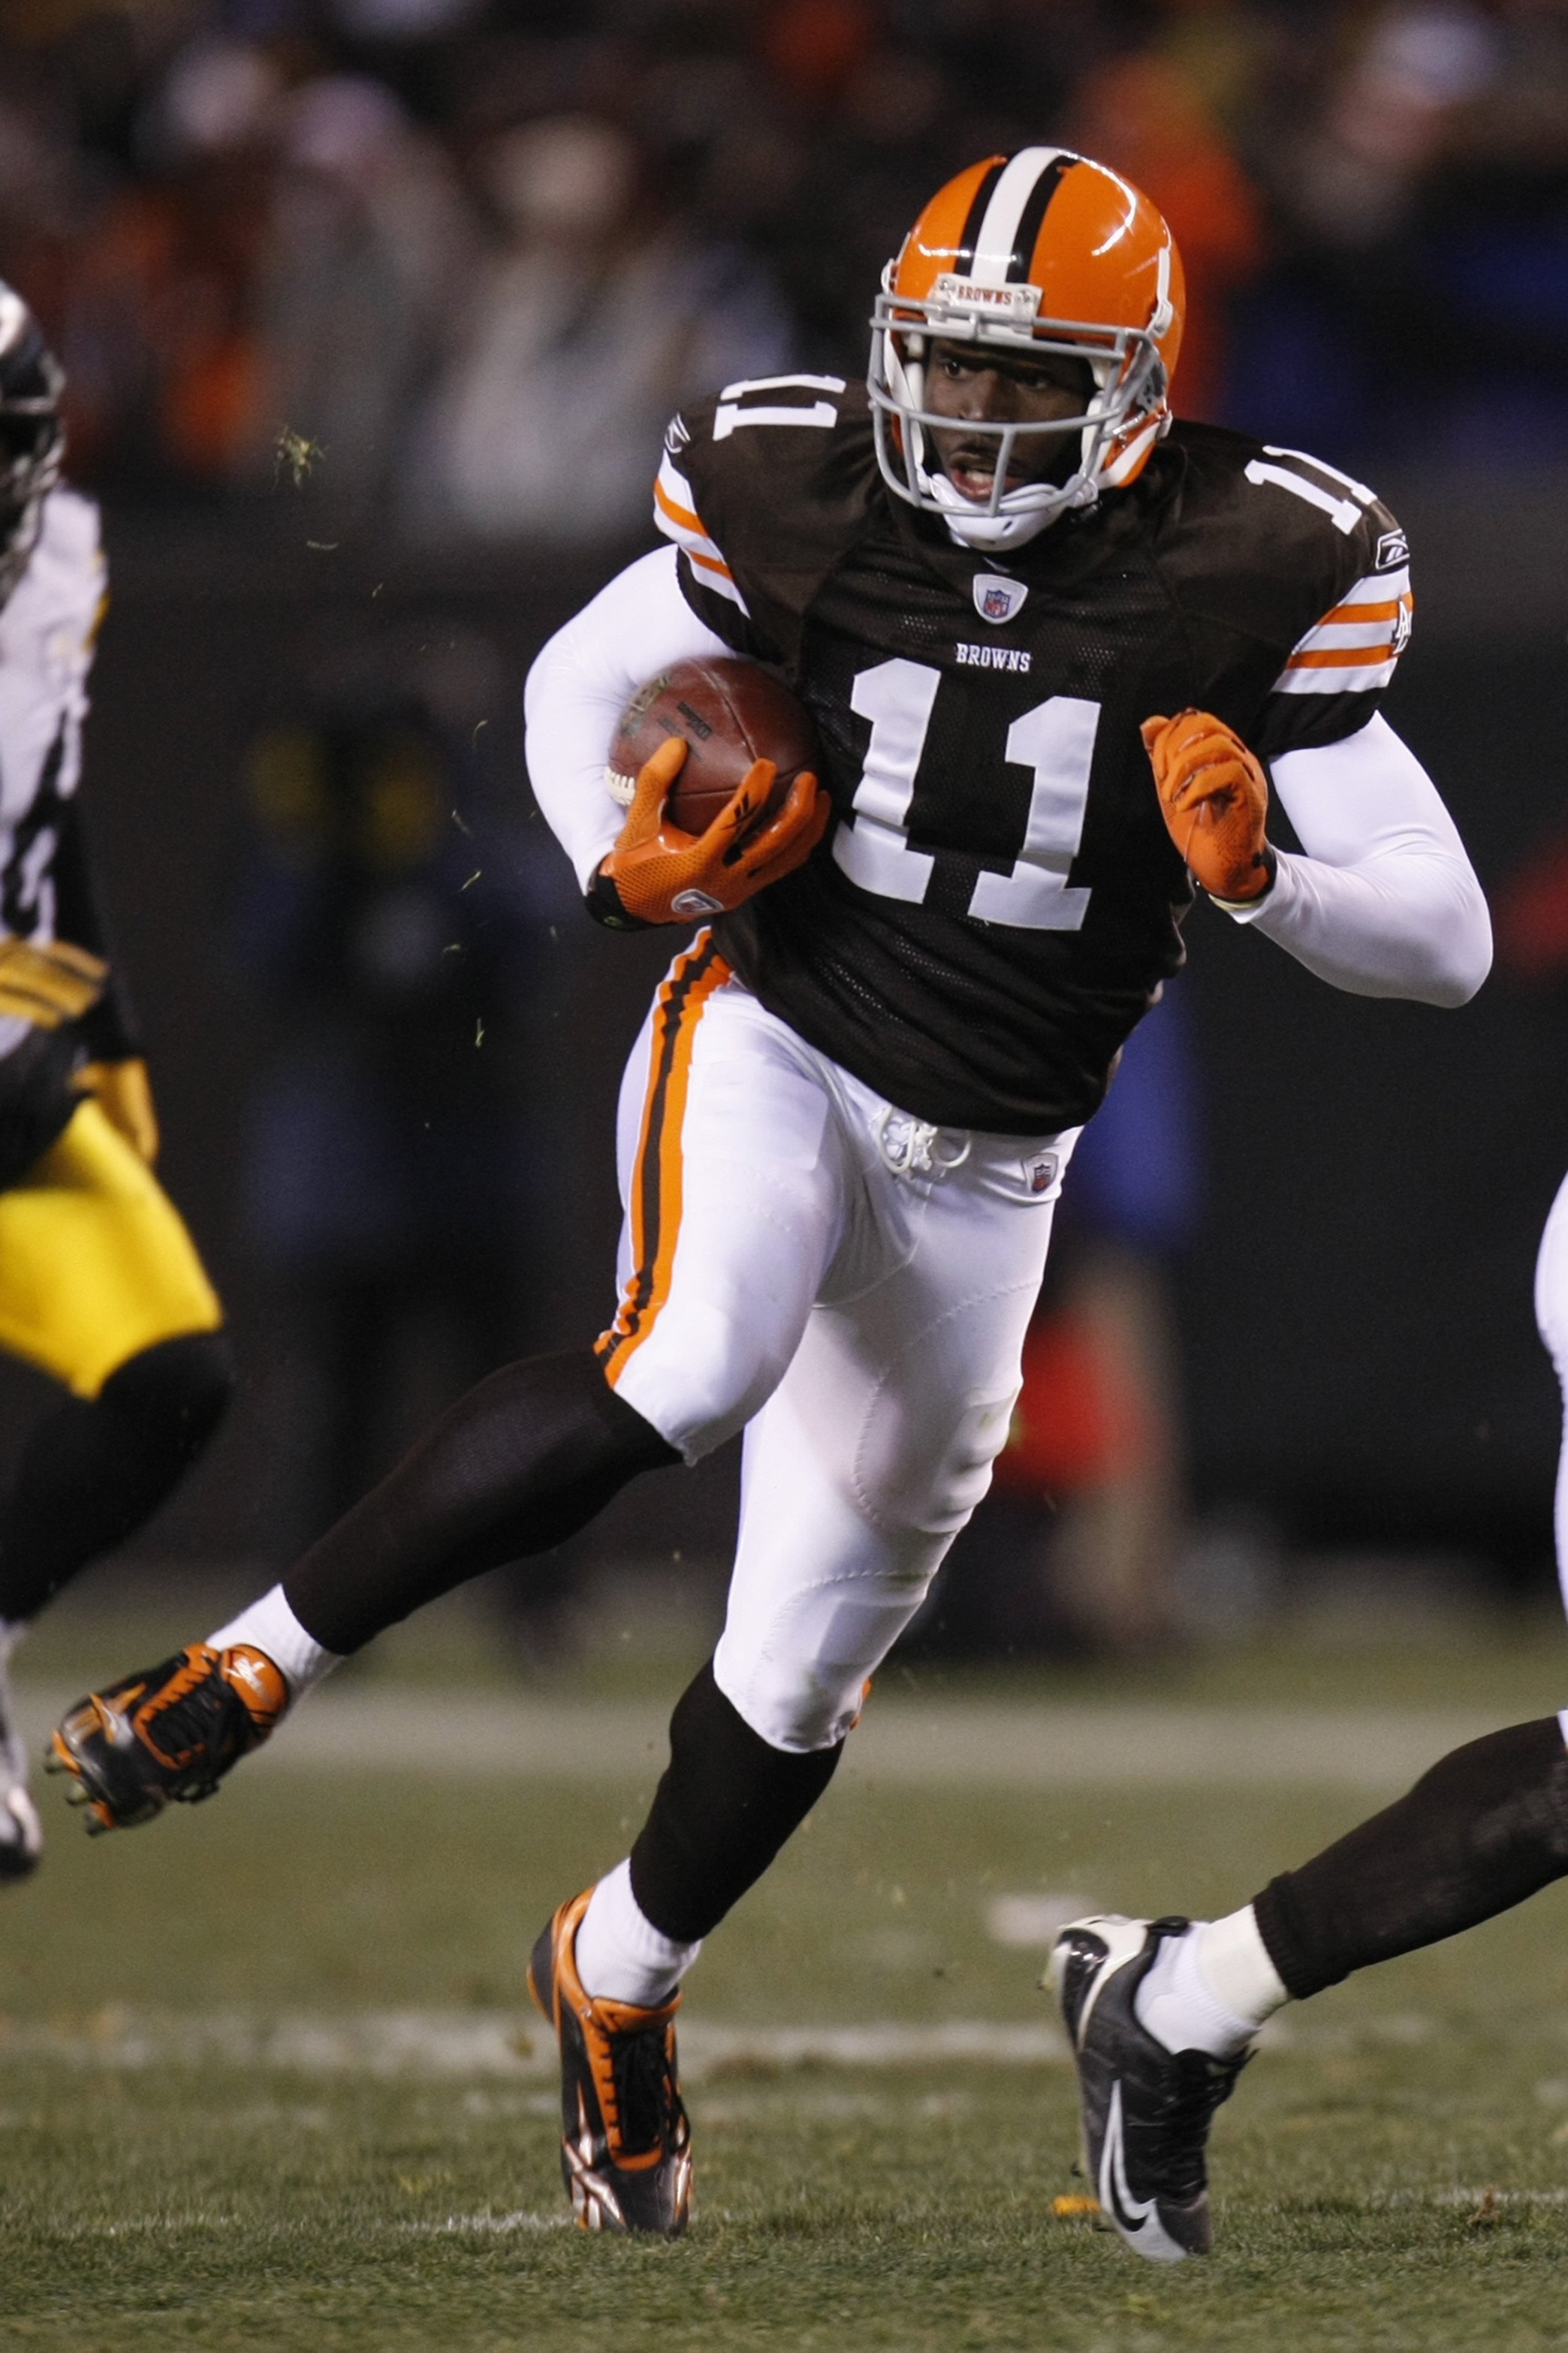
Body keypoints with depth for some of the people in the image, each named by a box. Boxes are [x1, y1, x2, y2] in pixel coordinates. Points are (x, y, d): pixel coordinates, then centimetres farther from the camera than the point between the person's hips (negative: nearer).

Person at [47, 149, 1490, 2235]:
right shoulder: (795, 504, -10)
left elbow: (1447, 945, -9)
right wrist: (625, 866, -12)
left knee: (809, 1657, 13)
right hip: (767, 1042, -2)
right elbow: (581, 683, 9)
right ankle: (253, 1667, -24)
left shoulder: (1246, 585, -13)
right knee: (683, 1375, -35)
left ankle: (619, 1971, 41)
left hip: (980, 1167, 2)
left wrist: (1266, 874, -29)